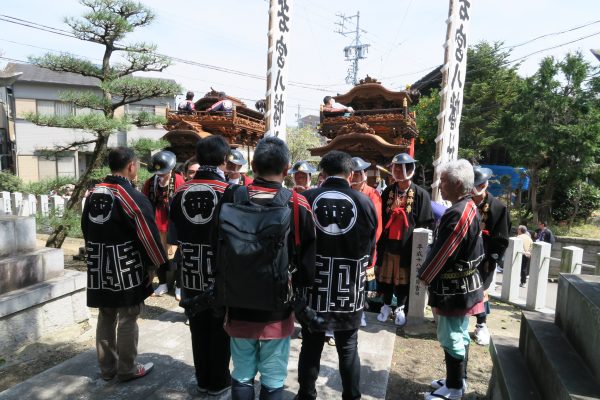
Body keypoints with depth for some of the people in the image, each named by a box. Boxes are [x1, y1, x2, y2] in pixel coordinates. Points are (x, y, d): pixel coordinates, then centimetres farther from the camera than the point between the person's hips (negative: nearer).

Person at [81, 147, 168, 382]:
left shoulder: (93, 193, 7)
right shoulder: (132, 197, -17)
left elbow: (86, 230, 15)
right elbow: (148, 235, -17)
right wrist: (155, 265, -5)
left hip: (100, 268, 7)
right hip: (126, 269, -7)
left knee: (105, 317, 17)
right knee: (127, 320, 6)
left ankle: (106, 368, 30)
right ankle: (127, 370, 18)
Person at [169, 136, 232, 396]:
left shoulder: (180, 192, -2)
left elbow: (173, 233, 8)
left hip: (191, 272, 4)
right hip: (222, 272, -4)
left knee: (198, 327, 17)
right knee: (220, 328, 12)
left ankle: (203, 379, 32)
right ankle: (219, 381, 27)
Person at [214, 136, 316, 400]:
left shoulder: (230, 199, -9)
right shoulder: (298, 205, -15)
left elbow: (216, 248, 2)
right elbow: (307, 262, -9)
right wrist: (298, 296, 8)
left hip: (239, 307, 2)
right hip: (278, 310, -1)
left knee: (242, 376, 19)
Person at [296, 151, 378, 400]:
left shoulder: (305, 199, -10)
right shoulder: (365, 202, -7)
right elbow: (370, 248, 2)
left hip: (313, 286, 0)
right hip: (350, 289, 1)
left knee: (310, 346, 17)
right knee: (348, 348, 17)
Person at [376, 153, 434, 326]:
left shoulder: (420, 194, -8)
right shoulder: (388, 192, 4)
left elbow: (426, 223, -7)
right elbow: (381, 219, 6)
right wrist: (380, 241, 1)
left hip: (407, 245, -3)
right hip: (388, 243, 3)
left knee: (404, 278, 11)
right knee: (386, 276, 13)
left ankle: (401, 308, 31)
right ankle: (386, 306, 32)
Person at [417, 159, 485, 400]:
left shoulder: (458, 214, -26)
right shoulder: (468, 207, 7)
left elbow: (442, 252, -22)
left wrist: (424, 275, -7)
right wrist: (430, 273, 15)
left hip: (454, 286, -10)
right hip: (462, 283, 10)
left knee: (451, 337, 4)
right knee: (459, 334, 20)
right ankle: (457, 379, 35)